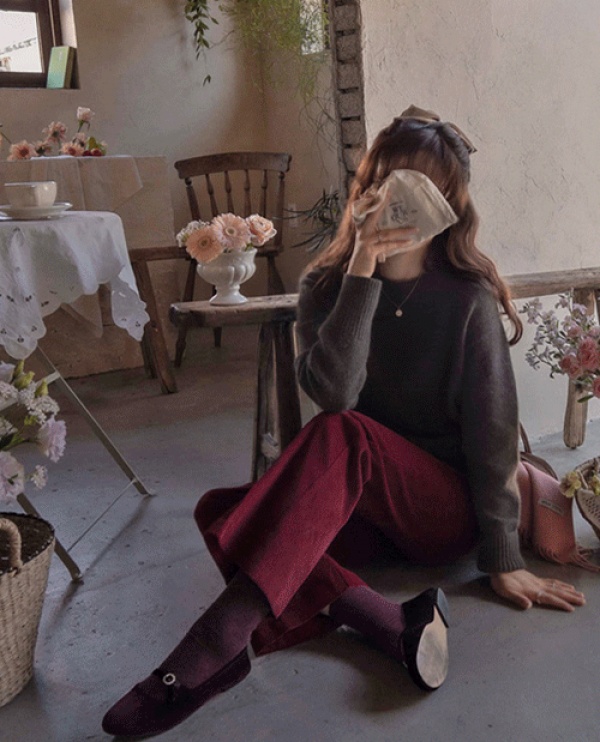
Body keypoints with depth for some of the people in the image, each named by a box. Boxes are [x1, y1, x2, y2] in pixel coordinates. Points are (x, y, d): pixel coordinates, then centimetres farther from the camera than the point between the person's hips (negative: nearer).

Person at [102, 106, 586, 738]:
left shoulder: (467, 300, -8)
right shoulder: (326, 285, 0)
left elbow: (492, 431, -8)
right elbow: (332, 391, -18)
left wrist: (503, 560, -8)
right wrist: (362, 274, -25)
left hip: (447, 507, -4)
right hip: (358, 506, 4)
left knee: (343, 435, -35)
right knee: (220, 512, -22)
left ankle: (216, 639, -40)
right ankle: (394, 625, -32)